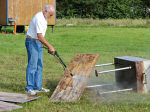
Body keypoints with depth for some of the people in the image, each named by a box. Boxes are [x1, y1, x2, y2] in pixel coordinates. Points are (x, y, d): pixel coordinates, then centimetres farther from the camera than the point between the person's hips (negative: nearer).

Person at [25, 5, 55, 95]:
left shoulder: (44, 18, 8)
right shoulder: (39, 19, -23)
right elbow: (39, 36, -27)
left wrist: (42, 43, 22)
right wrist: (49, 46, -25)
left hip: (38, 43, 10)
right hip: (32, 43, -10)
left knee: (39, 66, 9)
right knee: (32, 65, -9)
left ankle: (37, 87, 14)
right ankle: (29, 88, -5)